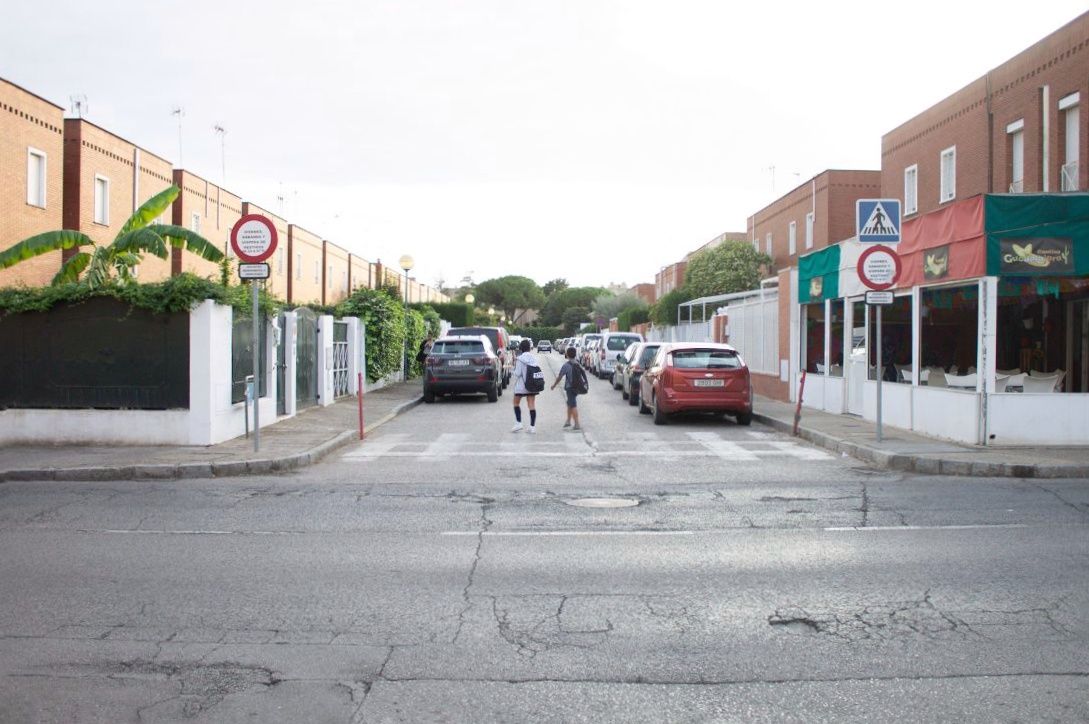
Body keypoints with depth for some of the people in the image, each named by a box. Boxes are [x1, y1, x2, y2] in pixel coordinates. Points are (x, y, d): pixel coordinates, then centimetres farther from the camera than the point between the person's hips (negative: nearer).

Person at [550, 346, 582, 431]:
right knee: (570, 403, 22)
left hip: (570, 387, -7)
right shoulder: (577, 364, 5)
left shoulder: (566, 365, -15)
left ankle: (577, 424, -5)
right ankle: (568, 421, 33)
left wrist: (554, 385, 4)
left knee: (573, 405, -4)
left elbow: (559, 377, -10)